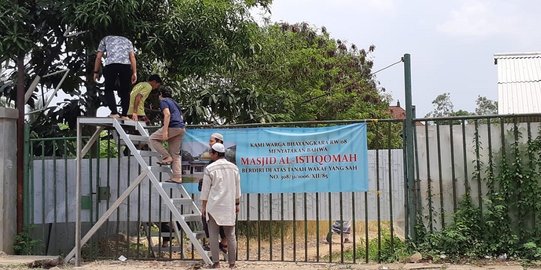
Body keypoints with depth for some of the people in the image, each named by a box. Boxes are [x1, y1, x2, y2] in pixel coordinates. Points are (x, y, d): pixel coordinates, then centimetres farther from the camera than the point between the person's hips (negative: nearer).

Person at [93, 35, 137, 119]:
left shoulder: (105, 39, 30)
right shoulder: (127, 40, 32)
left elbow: (98, 57, 20)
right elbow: (132, 57, 16)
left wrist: (96, 72, 24)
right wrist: (134, 73, 10)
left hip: (111, 64, -1)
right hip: (126, 65, 1)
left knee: (109, 89, 8)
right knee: (125, 91, 11)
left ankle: (114, 112, -4)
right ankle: (124, 114, 7)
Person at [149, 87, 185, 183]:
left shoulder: (163, 101, 2)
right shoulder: (174, 102, 28)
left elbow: (167, 114, -14)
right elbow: (181, 117, 26)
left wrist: (165, 131, -20)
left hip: (173, 127, -8)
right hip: (181, 128, 8)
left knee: (153, 138, 7)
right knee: (175, 154, 9)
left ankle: (167, 157, -3)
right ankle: (177, 177, 3)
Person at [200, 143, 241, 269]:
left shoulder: (210, 169, -7)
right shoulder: (234, 167, 7)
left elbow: (205, 189, -4)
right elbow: (237, 188, 11)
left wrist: (203, 206, 4)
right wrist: (237, 204, 19)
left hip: (214, 205, -4)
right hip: (229, 206, 4)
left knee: (213, 235, 3)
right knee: (230, 235, 7)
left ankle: (216, 263, 1)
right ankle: (232, 263, 9)